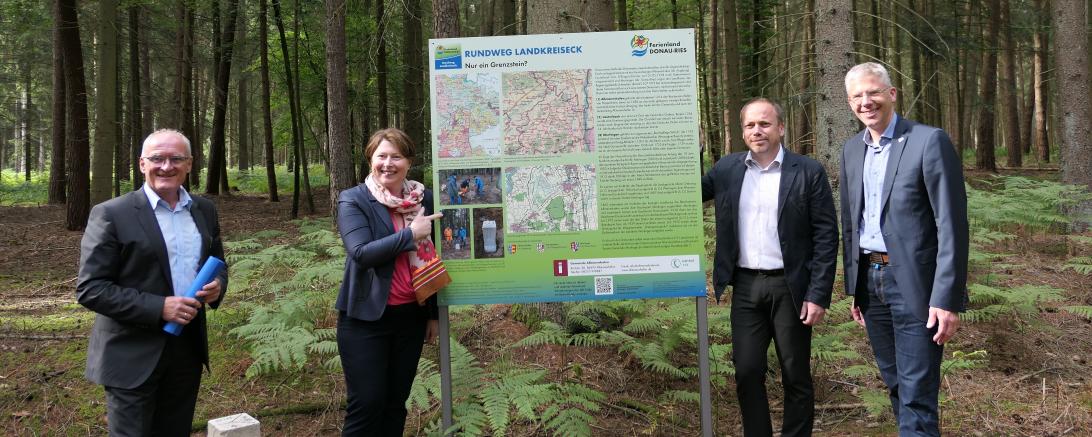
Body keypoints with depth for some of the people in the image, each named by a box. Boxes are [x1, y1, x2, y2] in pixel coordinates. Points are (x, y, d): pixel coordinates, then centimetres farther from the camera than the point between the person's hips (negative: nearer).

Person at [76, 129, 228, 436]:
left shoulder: (205, 211, 7)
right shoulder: (111, 214, -9)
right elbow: (89, 289, -12)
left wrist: (217, 286, -6)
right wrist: (159, 307, -21)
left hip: (188, 350, 5)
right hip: (133, 356, -5)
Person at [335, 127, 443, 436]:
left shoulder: (424, 198, 5)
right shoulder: (353, 200, -6)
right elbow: (361, 253, -21)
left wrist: (434, 313, 14)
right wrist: (410, 234, -22)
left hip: (412, 316, 4)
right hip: (367, 318, -4)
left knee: (396, 403, 13)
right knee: (366, 406, -2)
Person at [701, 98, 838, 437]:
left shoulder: (809, 172, -5)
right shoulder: (727, 168, 6)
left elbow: (826, 236, -6)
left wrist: (818, 294, -11)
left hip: (790, 287, -3)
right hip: (745, 286, 3)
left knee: (796, 376, 8)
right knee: (747, 372, 7)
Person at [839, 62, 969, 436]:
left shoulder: (929, 141, -10)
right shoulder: (852, 149, 10)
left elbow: (952, 225, -13)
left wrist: (947, 299, -17)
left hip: (915, 285, -6)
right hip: (869, 281, 6)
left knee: (917, 395, -4)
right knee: (896, 387, 17)